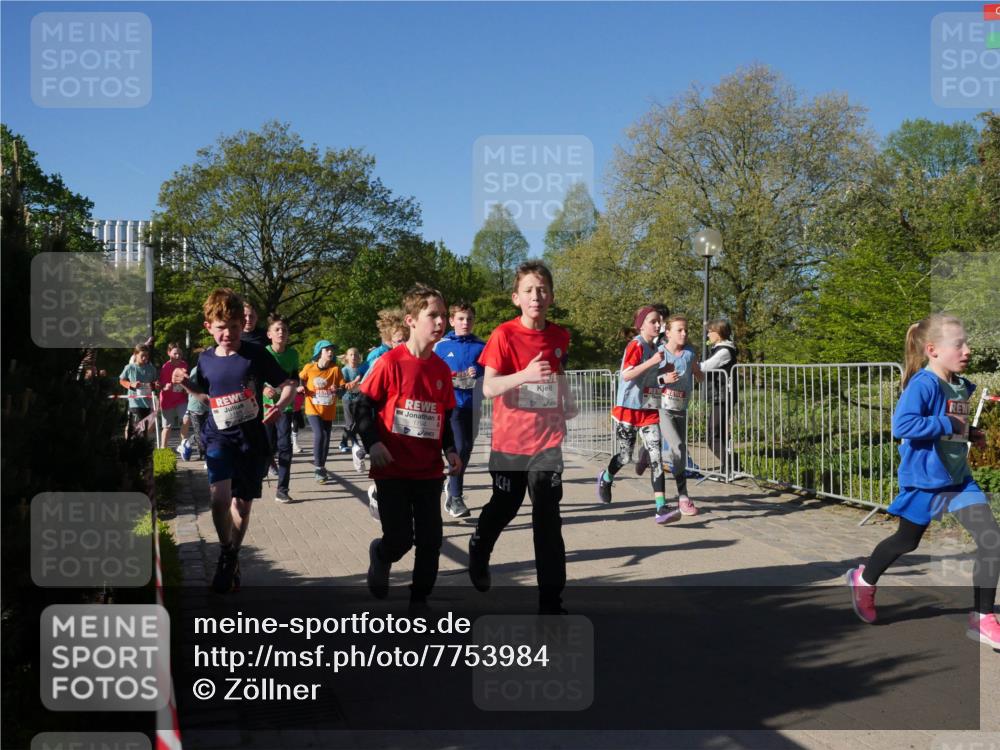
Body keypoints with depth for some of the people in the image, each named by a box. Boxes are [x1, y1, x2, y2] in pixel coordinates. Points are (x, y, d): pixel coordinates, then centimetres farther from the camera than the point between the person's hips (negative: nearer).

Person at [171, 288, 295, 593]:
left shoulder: (256, 354, -8)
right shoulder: (205, 359, 2)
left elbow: (288, 384, -5)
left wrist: (280, 405, -25)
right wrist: (187, 385, -2)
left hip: (252, 439, 0)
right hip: (219, 436, 1)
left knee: (242, 503, 9)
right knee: (219, 497, -23)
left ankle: (232, 559, 32)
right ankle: (225, 552, 1)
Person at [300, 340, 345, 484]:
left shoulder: (335, 369, -5)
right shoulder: (309, 368, -7)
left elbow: (343, 387, -2)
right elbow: (299, 380, 10)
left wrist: (337, 389, -23)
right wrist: (301, 388, -9)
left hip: (329, 411, 3)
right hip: (313, 409, -3)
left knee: (326, 439, 10)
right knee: (319, 435, -20)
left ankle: (321, 467, 30)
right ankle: (317, 467, -8)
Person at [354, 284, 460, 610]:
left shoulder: (442, 369, 5)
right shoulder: (390, 362, -10)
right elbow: (364, 405, -5)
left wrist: (450, 449, 2)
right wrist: (372, 443, -16)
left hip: (429, 469, 4)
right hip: (393, 468, -4)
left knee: (430, 539, 3)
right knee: (399, 539, -1)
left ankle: (420, 598, 21)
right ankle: (380, 555, 34)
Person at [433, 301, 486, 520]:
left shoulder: (481, 346, 3)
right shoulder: (441, 346, -1)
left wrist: (477, 373, -12)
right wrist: (448, 381, -13)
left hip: (471, 404, 3)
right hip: (450, 402, -3)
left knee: (467, 448, 12)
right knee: (460, 446, -14)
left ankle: (453, 485, 35)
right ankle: (455, 498, -8)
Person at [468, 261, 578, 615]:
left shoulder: (560, 336, 2)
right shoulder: (504, 335, -12)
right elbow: (488, 387, -20)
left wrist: (567, 405, 15)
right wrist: (524, 375, -35)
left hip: (547, 443, 2)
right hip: (509, 442, -2)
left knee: (548, 521, -3)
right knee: (502, 508, 17)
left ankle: (551, 600, 2)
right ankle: (479, 550, 49)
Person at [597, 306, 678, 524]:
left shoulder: (655, 348, 12)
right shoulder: (636, 346, -11)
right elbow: (626, 375, -26)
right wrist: (652, 362, -32)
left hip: (650, 410, 6)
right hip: (628, 409, -6)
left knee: (656, 457, -8)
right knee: (625, 456, 5)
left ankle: (661, 508, -16)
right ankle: (606, 478, 40)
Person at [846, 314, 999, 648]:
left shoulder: (961, 387, 4)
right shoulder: (923, 384, -22)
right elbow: (902, 425, -33)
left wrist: (971, 434, 3)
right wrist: (949, 426, -28)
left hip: (959, 478, 6)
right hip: (924, 480, -6)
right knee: (906, 541, 15)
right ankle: (863, 580, 43)